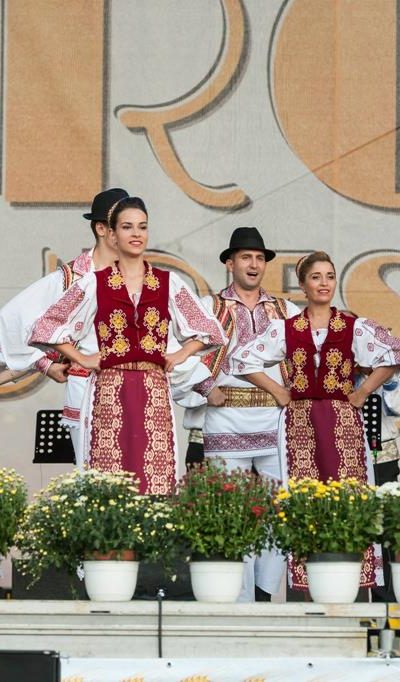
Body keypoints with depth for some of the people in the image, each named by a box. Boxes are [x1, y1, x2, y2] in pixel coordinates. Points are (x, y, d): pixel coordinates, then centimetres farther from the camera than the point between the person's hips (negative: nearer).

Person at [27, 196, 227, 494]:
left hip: (154, 394, 1)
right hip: (109, 391, -1)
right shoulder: (94, 283, 7)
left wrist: (181, 355, 7)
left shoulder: (169, 283, 10)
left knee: (157, 481, -6)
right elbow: (48, 325, 11)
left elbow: (207, 328, 20)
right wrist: (81, 358, 4)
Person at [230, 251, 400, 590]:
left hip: (344, 421, -1)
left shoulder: (355, 328, 6)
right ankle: (307, 583, -4)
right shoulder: (286, 329, 10)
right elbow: (244, 359, 11)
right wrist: (278, 392, 5)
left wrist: (363, 392, 0)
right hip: (300, 421, 1)